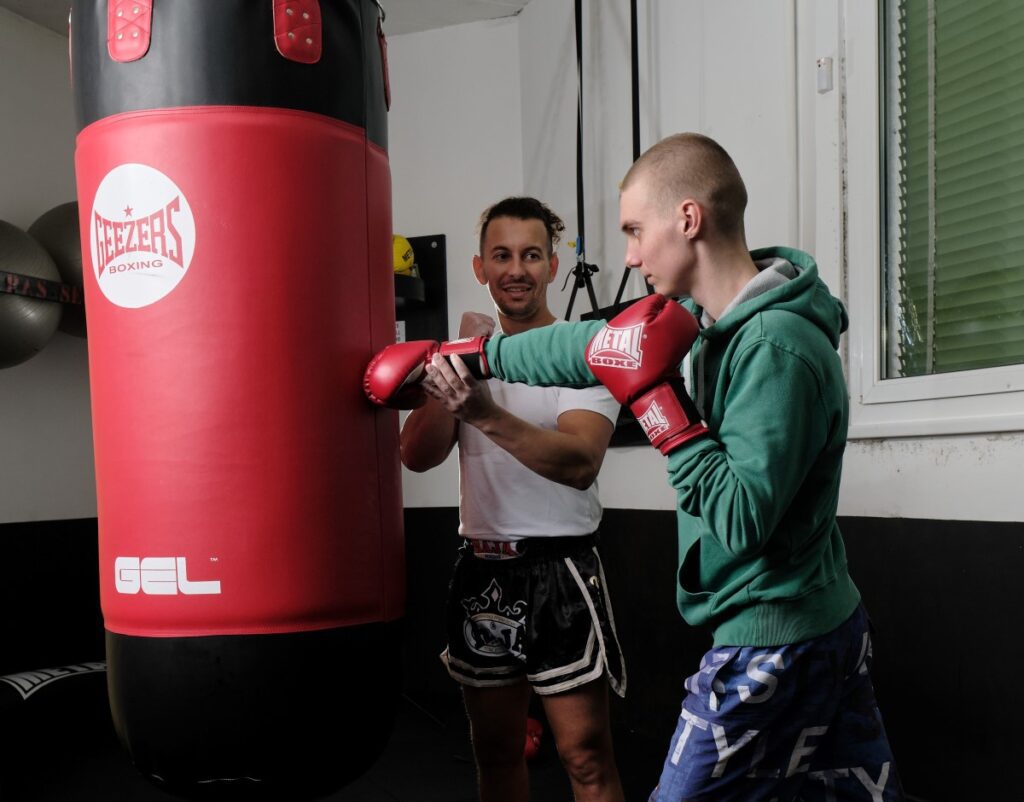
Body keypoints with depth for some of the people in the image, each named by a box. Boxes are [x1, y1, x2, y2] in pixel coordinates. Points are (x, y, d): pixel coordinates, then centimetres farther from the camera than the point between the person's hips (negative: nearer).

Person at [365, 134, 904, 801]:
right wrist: (466, 357, 19)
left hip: (770, 644, -9)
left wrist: (655, 398, -24)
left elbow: (741, 520, -26)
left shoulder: (778, 350, -24)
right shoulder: (705, 318, 4)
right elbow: (595, 347, 14)